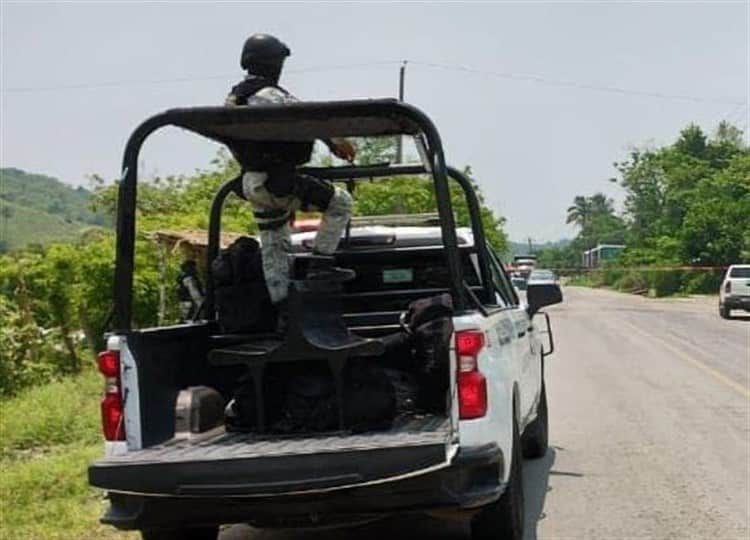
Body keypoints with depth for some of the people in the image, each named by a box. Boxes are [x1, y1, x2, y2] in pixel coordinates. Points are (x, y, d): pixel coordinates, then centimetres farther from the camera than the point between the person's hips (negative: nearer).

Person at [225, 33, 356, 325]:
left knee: (273, 246, 15)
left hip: (253, 183, 10)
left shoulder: (234, 98, 15)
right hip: (277, 180, -10)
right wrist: (335, 140, -29)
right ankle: (320, 263, -6)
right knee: (339, 203, -3)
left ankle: (281, 305, 17)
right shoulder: (267, 95, -16)